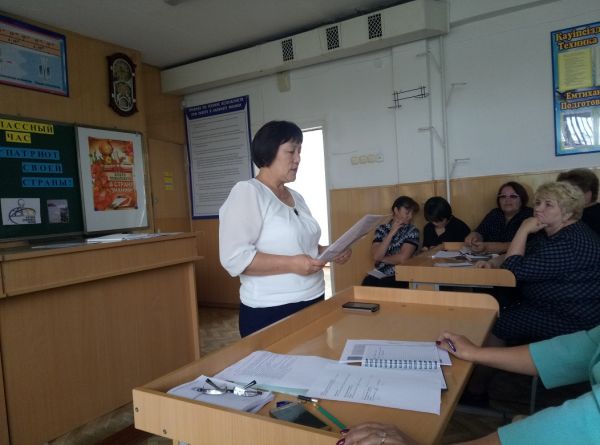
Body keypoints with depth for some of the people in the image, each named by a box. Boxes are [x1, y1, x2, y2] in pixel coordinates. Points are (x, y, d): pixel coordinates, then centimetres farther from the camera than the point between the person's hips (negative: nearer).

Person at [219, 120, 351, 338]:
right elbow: (234, 257, -21)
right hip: (270, 312, -8)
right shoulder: (247, 192, -13)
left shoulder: (296, 197, 11)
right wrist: (292, 264, -25)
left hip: (312, 302, 8)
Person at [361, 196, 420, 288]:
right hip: (380, 273, 2)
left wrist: (382, 259, 1)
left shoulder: (412, 231, 1)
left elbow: (402, 258, -11)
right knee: (367, 283, -25)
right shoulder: (382, 229, 7)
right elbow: (376, 256, -7)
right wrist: (391, 233, -8)